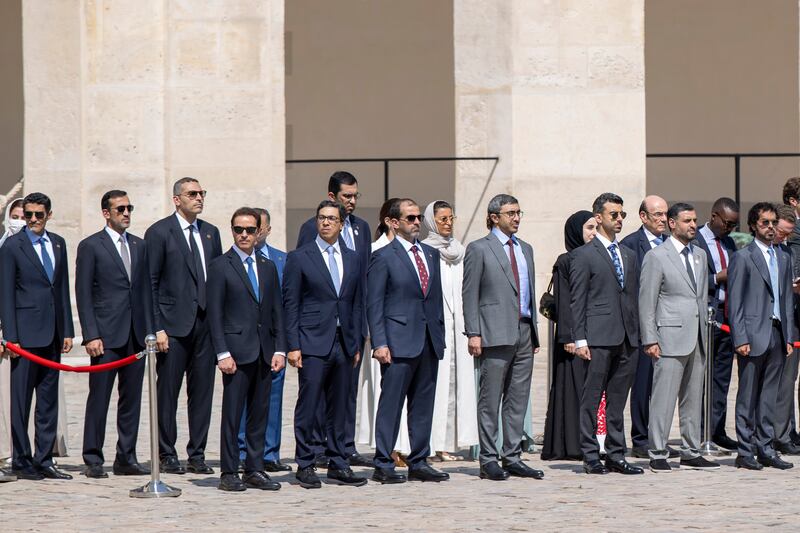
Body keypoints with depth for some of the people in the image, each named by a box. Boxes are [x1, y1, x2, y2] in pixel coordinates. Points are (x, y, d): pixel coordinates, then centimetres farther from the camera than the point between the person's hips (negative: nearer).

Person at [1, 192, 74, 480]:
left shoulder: (58, 243, 12)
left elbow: (63, 288, 14)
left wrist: (67, 331, 9)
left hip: (52, 333, 6)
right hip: (26, 332, -5)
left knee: (49, 399, 8)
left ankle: (44, 460, 13)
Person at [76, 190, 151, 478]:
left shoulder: (139, 246, 15)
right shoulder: (90, 246, -1)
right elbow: (83, 294, -5)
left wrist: (149, 330, 9)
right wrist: (90, 336, -12)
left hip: (136, 335, 5)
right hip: (106, 335, -5)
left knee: (131, 398, 7)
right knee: (99, 398, -4)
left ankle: (126, 459, 12)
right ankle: (93, 460, 2)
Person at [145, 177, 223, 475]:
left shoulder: (210, 233, 14)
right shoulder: (159, 232, -3)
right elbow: (150, 283, -5)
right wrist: (157, 328, -11)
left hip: (206, 324, 5)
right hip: (174, 324, -5)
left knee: (202, 391, 6)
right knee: (168, 392, 0)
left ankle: (197, 455, 13)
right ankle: (167, 456, 8)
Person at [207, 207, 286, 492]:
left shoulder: (268, 267, 15)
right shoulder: (220, 266, 0)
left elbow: (277, 311, 14)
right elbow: (214, 314, -4)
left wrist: (280, 349, 4)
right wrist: (222, 353, -12)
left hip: (264, 351, 5)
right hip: (236, 349, -5)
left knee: (260, 413, 7)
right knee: (232, 413, -3)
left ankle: (255, 470, 13)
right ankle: (229, 473, 1)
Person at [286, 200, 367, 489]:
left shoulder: (352, 259, 13)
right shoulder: (299, 257, 0)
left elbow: (357, 303, 15)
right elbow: (290, 304, -2)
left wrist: (356, 343, 10)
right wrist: (293, 345, -8)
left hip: (343, 343, 4)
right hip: (312, 343, -4)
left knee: (340, 407, 7)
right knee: (308, 405, -4)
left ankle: (338, 465, 14)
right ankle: (305, 465, 4)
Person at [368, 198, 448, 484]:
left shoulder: (431, 254, 16)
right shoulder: (383, 257, -3)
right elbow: (374, 304, -6)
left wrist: (440, 335, 12)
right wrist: (379, 343, -13)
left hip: (429, 341, 6)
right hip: (399, 341, -6)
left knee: (424, 405, 9)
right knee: (391, 403, -5)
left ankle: (419, 463, 15)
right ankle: (383, 465, -1)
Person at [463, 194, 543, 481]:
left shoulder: (525, 249, 18)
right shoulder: (479, 249, -2)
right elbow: (470, 294, -5)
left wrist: (534, 331, 17)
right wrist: (473, 334, -12)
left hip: (524, 332, 6)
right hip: (496, 333, -6)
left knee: (518, 399, 8)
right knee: (490, 400, -3)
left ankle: (512, 457, 13)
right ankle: (489, 460, 1)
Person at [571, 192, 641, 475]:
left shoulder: (629, 255, 18)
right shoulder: (584, 255, 0)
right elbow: (577, 301, -4)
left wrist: (637, 334, 12)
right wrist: (580, 340, -11)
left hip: (627, 339, 6)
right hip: (599, 338, -6)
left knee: (618, 401, 9)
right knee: (591, 399, -2)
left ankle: (616, 456, 13)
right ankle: (591, 457, 2)